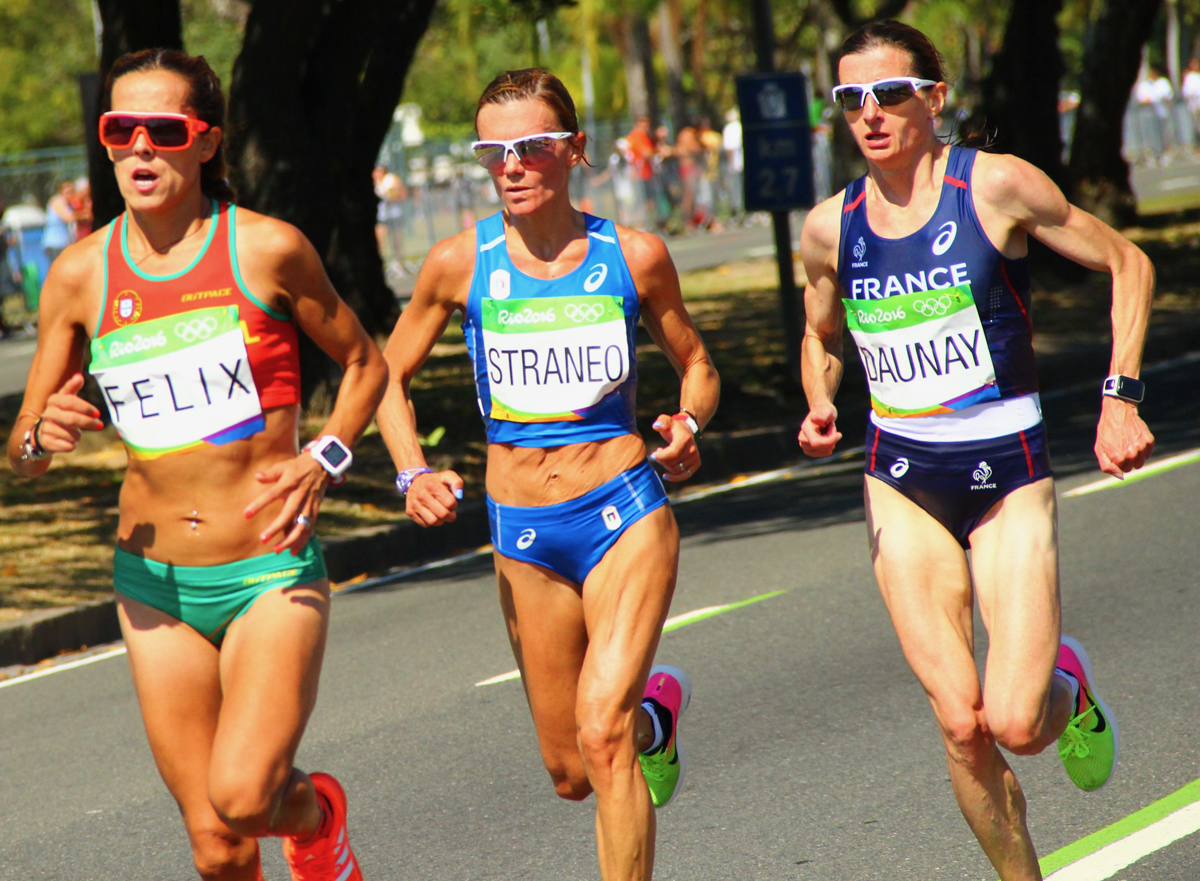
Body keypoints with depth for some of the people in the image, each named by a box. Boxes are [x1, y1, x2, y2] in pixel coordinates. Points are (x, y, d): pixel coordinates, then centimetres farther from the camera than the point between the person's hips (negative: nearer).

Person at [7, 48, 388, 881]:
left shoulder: (267, 249, -7)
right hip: (155, 584, 3)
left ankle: (317, 810, 14)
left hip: (272, 572, -3)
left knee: (240, 800, -21)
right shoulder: (81, 273, 0)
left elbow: (365, 364, 9)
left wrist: (324, 458, -9)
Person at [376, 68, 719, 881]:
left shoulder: (634, 256, -4)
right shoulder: (461, 263, -3)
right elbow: (390, 379, 10)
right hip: (524, 537, 2)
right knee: (571, 775, 12)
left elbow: (697, 366, 12)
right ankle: (657, 710, 46)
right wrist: (413, 474, -7)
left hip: (626, 515, -2)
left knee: (602, 731, -21)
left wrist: (687, 423, -9)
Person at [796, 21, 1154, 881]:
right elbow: (820, 338, 20)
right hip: (902, 485, 3)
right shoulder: (831, 226, 0)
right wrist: (820, 408, -1)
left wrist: (1121, 396, -7)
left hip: (1008, 473, -3)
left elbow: (1129, 265, 1)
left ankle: (1069, 686, 25)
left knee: (1016, 724, -11)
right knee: (960, 723, -7)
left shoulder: (997, 187, -10)